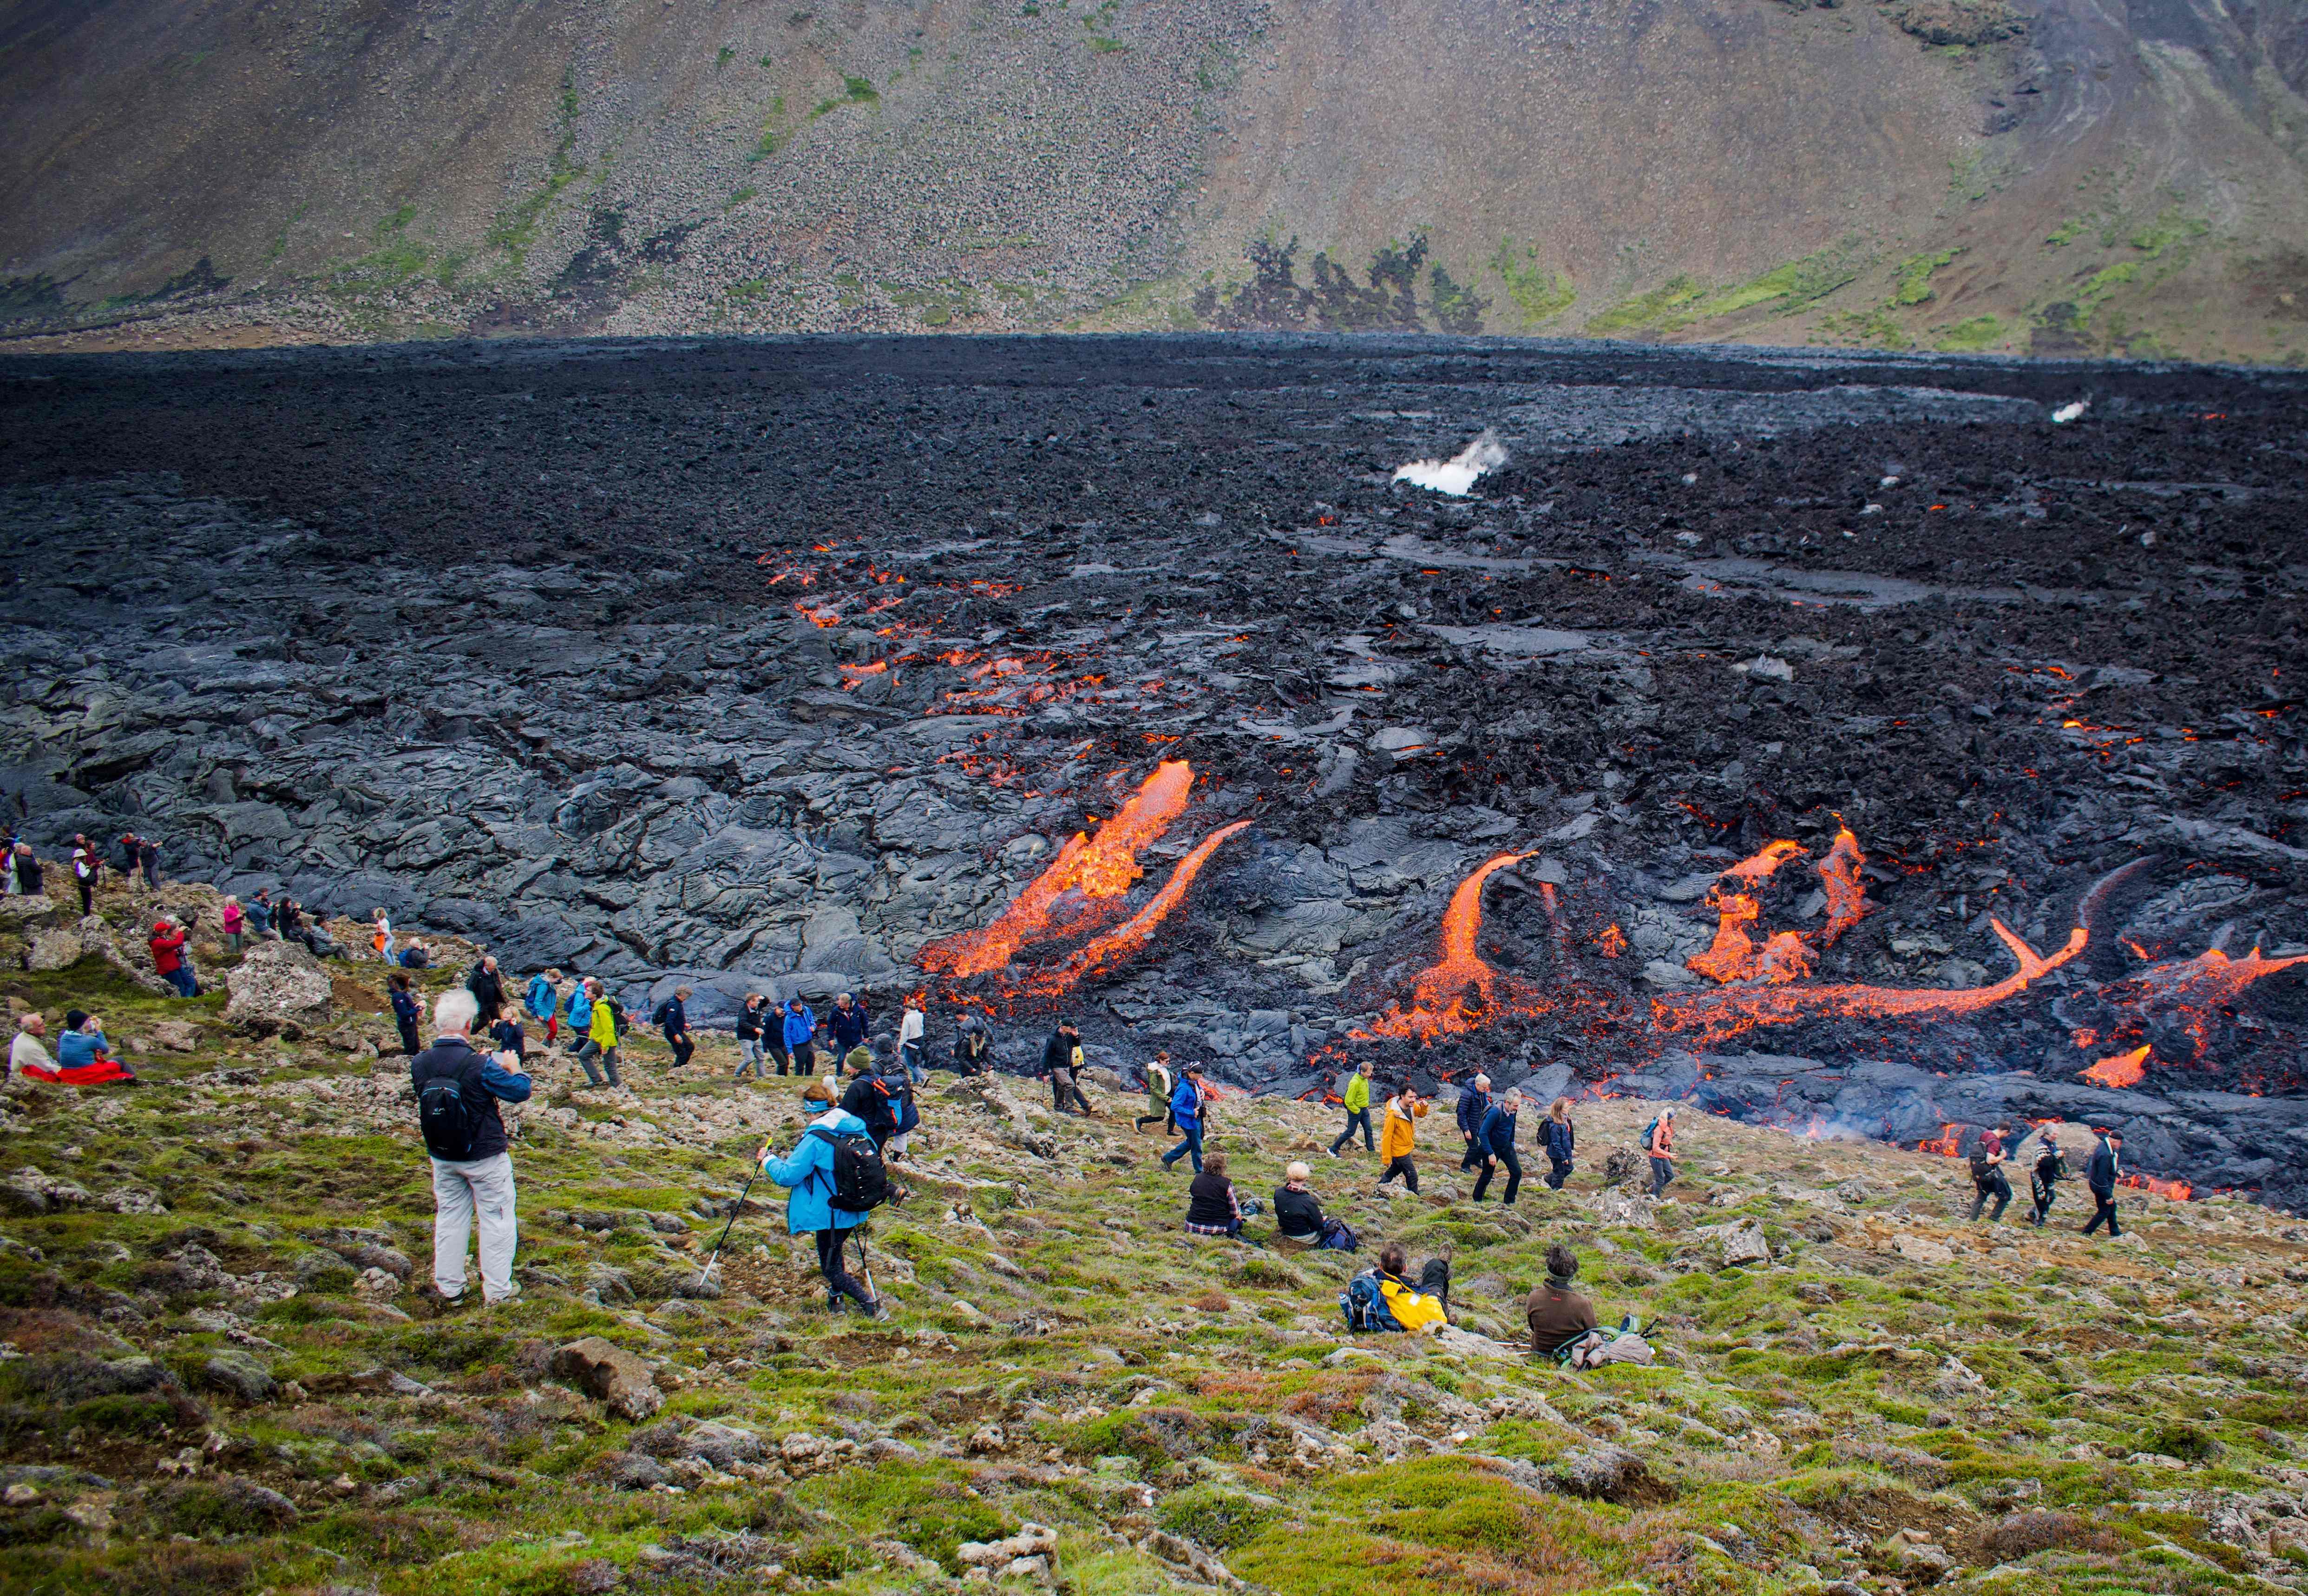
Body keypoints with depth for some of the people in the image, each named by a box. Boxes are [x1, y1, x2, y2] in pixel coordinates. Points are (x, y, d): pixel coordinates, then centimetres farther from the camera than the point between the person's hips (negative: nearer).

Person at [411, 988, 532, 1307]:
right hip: (485, 1158, -5)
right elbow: (520, 1091, -17)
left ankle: (449, 1287, 26)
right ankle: (497, 1289, 16)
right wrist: (514, 1069, 5)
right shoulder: (479, 1065, -26)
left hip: (443, 1158, 5)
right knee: (496, 1220, 10)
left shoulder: (419, 1064, -10)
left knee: (450, 1218, 19)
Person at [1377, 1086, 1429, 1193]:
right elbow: (1387, 1136, -25)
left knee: (1394, 1171, 25)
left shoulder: (1411, 1106, -9)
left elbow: (1421, 1114, 12)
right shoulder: (1393, 1114, -31)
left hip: (1406, 1148, 8)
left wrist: (1424, 1107, -13)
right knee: (1412, 1176, 1)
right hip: (1399, 1151, -8)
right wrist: (1387, 1158, -21)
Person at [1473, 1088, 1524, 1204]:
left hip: (1507, 1147, 6)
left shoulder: (1513, 1110, -9)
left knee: (1517, 1172, -2)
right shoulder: (1495, 1112, -31)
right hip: (1492, 1147, -6)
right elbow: (1483, 1134, -29)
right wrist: (1490, 1154, -29)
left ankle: (1508, 1202, 10)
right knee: (1486, 1177, 6)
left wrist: (1512, 1142, 20)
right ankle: (1477, 1201, 27)